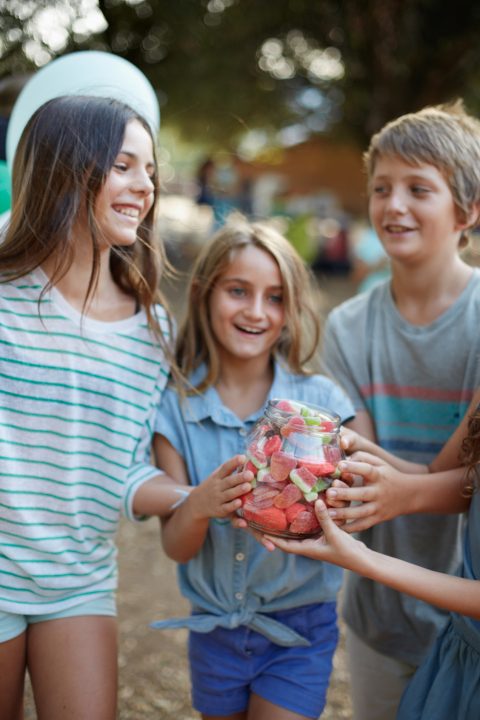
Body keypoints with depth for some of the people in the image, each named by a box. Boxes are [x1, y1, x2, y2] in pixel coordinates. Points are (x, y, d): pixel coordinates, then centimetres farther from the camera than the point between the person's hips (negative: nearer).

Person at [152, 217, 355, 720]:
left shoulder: (321, 400, -11)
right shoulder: (176, 406, -8)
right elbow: (176, 546, -10)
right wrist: (200, 504, -32)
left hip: (299, 629, -1)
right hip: (213, 628, 2)